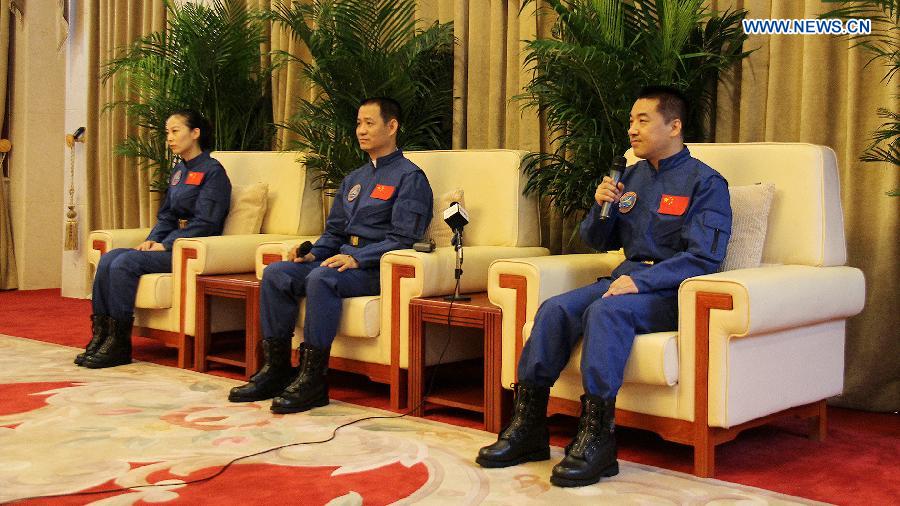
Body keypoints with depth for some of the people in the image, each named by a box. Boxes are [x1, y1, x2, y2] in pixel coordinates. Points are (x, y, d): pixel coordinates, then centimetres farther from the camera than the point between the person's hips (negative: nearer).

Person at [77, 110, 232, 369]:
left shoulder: (212, 171, -8)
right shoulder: (179, 170, 19)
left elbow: (204, 223, -15)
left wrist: (165, 245, -17)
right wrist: (152, 240, 0)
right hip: (171, 244, 8)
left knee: (126, 263, -25)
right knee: (109, 259, -13)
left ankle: (119, 345, -19)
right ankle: (100, 336, -14)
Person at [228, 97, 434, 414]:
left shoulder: (409, 177, -2)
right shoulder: (354, 179, 24)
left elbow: (403, 239, -12)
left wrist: (357, 258, -22)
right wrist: (313, 253, 3)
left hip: (376, 268, -8)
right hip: (344, 258, 8)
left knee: (321, 278, -35)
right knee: (275, 274, -11)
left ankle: (313, 380, -30)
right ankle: (276, 369, -10)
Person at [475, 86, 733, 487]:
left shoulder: (706, 183, -3)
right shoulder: (632, 176, 17)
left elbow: (704, 257, -14)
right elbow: (597, 241, 22)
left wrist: (641, 281, -25)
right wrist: (600, 207, -1)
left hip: (670, 291, -6)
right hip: (627, 279, 7)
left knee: (605, 310, -34)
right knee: (554, 309, -18)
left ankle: (597, 439, -34)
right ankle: (528, 426, -15)